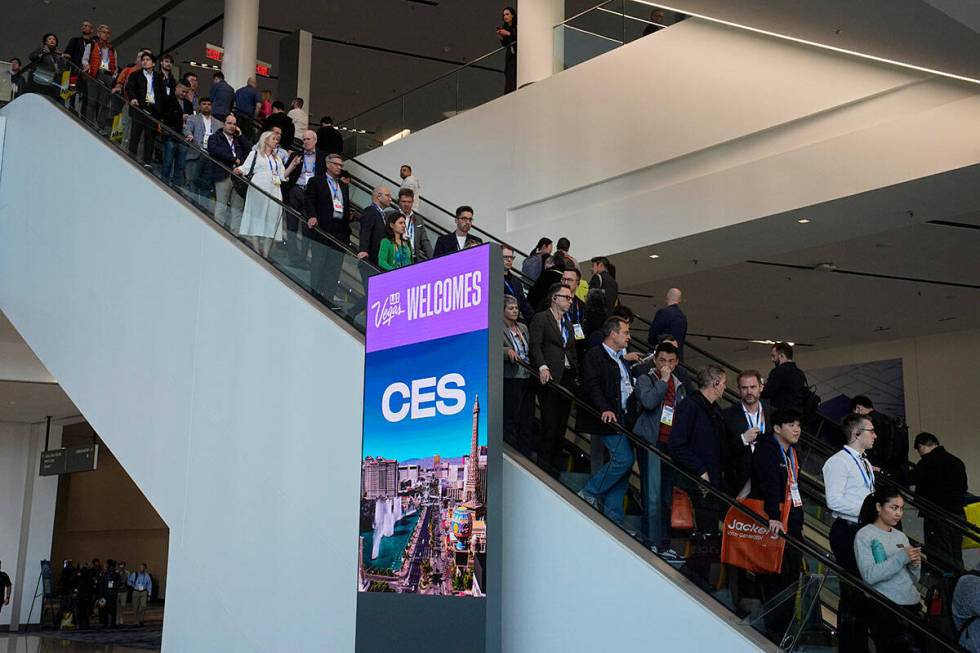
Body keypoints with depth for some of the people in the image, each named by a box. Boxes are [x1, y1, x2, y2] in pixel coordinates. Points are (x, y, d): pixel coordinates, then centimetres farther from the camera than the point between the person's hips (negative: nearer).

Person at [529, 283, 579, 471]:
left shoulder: (567, 323, 23)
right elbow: (535, 346, -11)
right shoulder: (540, 319, 0)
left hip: (567, 377, 7)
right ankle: (544, 461, -1)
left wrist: (576, 374, 11)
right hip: (550, 376, -7)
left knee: (562, 421, 6)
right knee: (550, 421, -8)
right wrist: (542, 367, -25)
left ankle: (554, 459, 13)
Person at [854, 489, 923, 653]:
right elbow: (869, 576, -16)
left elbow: (913, 580, 17)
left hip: (912, 603, 6)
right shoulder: (864, 535, -3)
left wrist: (915, 565, -4)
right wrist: (901, 557, -18)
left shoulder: (901, 536, 16)